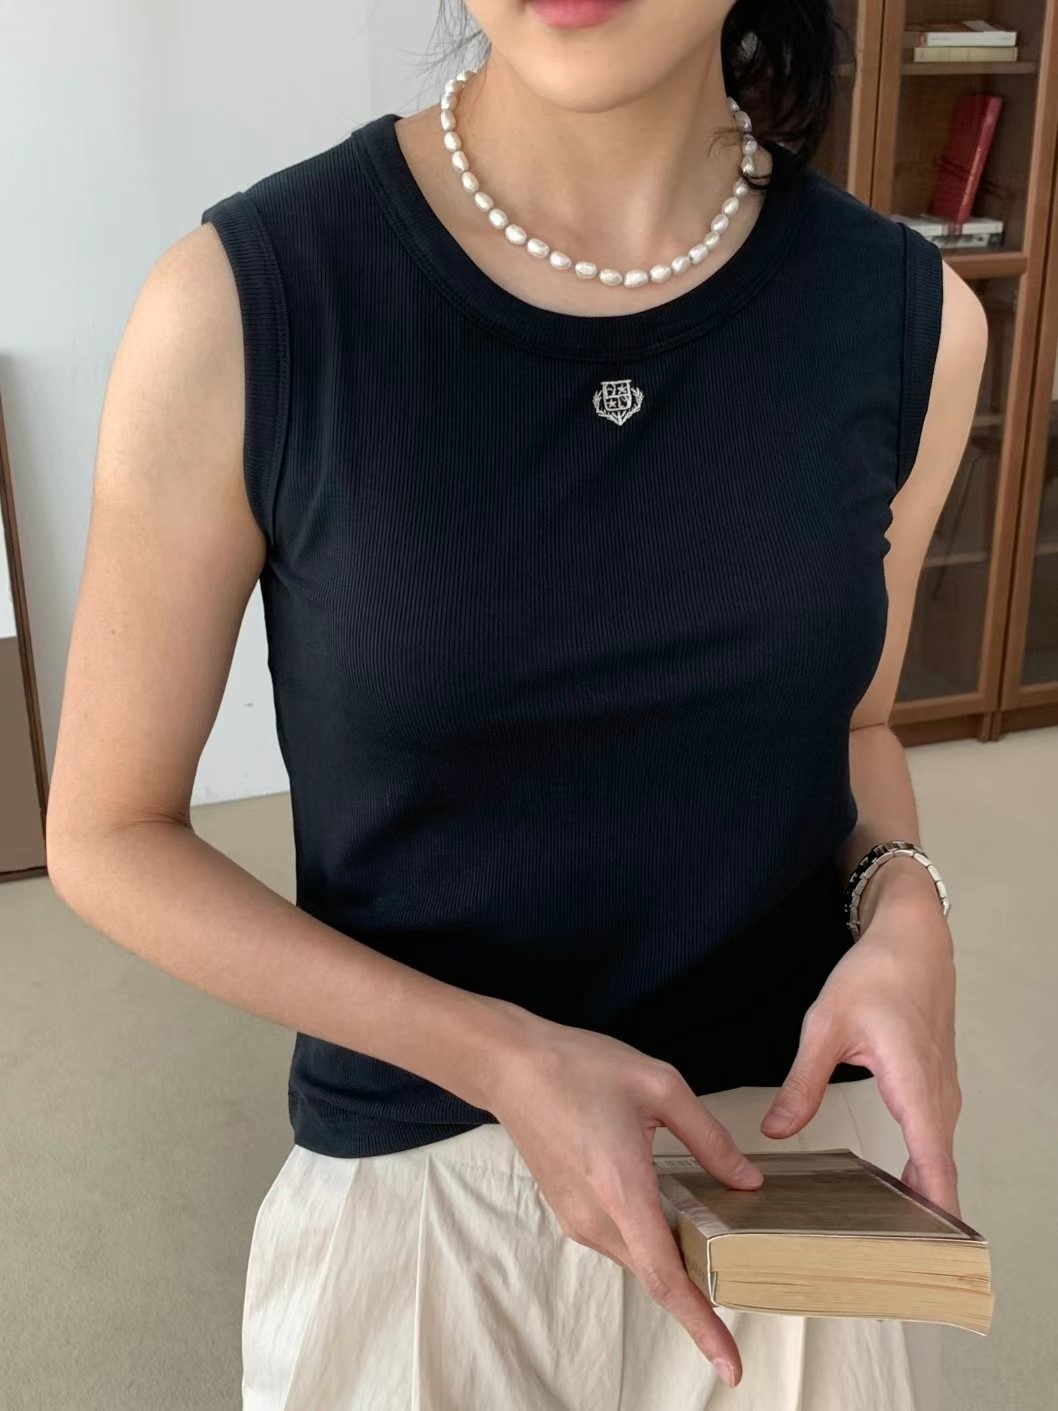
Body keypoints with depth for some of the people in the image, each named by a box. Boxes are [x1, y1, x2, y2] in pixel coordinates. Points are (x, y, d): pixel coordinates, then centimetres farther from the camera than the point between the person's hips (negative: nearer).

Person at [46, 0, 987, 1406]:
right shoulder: (245, 303, -18)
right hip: (418, 1185, -2)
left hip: (799, 1158, 3)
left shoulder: (910, 317, -8)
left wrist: (903, 904, -13)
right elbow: (108, 837, -9)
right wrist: (498, 1058, -19)